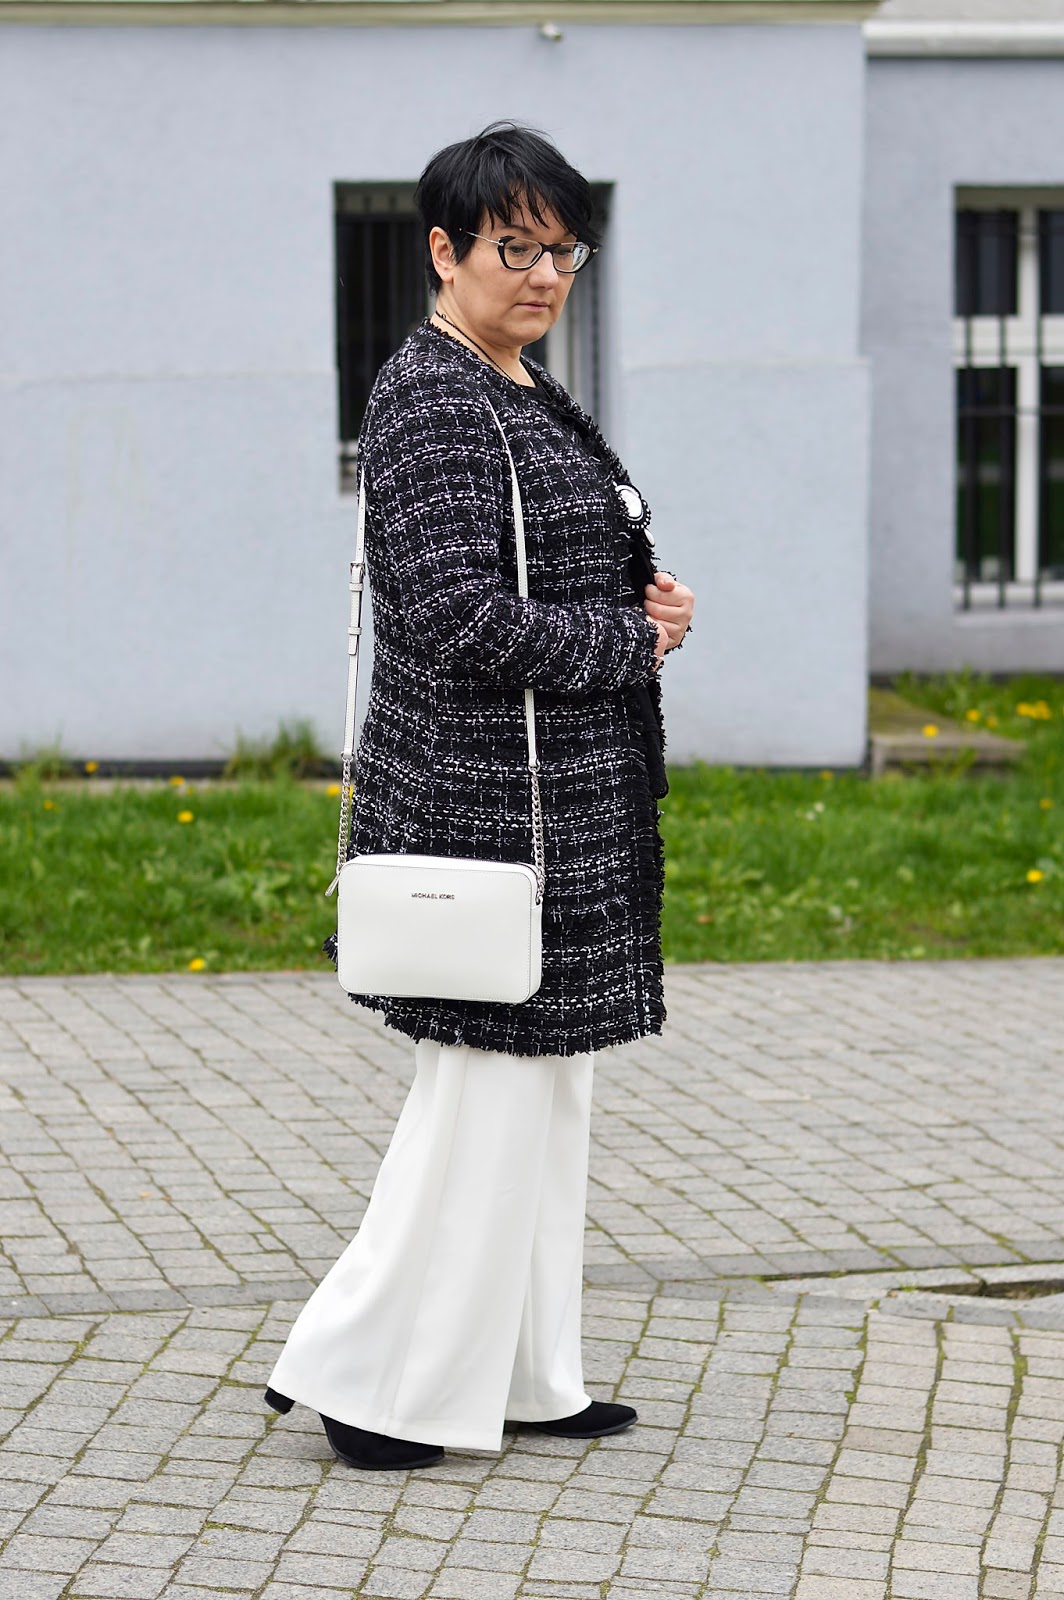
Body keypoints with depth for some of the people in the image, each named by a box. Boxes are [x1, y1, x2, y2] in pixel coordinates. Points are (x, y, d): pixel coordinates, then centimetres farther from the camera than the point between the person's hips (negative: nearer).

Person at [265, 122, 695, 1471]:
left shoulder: (529, 395, 14)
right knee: (488, 1085, -5)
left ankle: (520, 1375, 23)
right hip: (486, 788, -10)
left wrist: (642, 599, 2)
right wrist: (635, 640, -12)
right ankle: (368, 1374, 5)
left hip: (563, 797, 10)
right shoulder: (429, 399, -16)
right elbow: (462, 619, -23)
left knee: (544, 1083, 14)